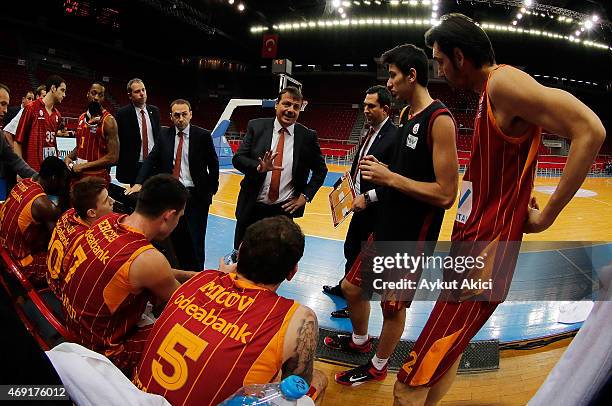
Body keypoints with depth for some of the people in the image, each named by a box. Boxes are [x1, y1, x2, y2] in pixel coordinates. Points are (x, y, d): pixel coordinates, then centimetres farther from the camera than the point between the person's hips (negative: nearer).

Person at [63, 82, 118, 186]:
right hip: (78, 175, 6)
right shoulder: (82, 118, 8)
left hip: (98, 177, -6)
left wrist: (83, 166, -17)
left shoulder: (108, 121, -13)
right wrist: (69, 157, 1)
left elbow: (112, 157, -18)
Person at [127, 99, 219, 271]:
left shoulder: (203, 135, -3)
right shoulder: (165, 135, 6)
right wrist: (139, 183, -13)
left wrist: (210, 191, 0)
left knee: (195, 241, 2)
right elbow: (151, 160, 0)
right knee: (175, 239, 9)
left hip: (196, 195, -3)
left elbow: (214, 165, 2)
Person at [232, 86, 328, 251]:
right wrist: (260, 167, -24)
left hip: (284, 209, 0)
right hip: (252, 207, 1)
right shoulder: (256, 126, -2)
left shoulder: (308, 136, -2)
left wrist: (306, 196, -2)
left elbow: (321, 169, 8)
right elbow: (237, 158, -5)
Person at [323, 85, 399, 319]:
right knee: (351, 251, 24)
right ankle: (345, 288, 45)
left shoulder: (394, 137, -20)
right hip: (361, 206, 9)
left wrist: (368, 197, -23)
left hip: (375, 210, -9)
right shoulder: (370, 133, 9)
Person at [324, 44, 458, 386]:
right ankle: (360, 340, 47)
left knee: (393, 306, 10)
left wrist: (390, 178, -21)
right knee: (352, 287, 19)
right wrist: (380, 171, 2)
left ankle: (378, 367, 34)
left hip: (413, 237, -9)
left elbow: (445, 194, -24)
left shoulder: (440, 119, -19)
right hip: (387, 227, 9)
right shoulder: (406, 115, 9)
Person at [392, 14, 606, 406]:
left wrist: (546, 214, -18)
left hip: (485, 254, -10)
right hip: (470, 245, 10)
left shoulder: (503, 81, -15)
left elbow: (590, 130, -25)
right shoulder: (487, 93, 14)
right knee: (443, 359, 23)